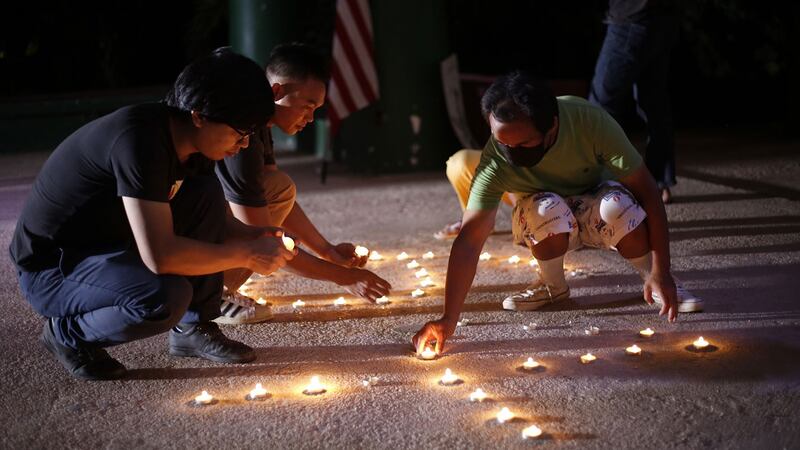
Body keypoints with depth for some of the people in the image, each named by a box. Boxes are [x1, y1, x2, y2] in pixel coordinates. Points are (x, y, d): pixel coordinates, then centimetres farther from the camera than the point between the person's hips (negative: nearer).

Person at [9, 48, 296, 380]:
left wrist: (257, 237, -6)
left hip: (111, 246, 9)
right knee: (166, 296, -33)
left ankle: (195, 328, 3)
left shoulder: (191, 142, -4)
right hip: (49, 267, -9)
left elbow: (215, 219, 15)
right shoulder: (140, 139, -31)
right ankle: (68, 334, -4)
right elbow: (160, 256, -35)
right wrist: (246, 255, -24)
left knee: (207, 195, -5)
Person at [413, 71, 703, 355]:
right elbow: (469, 241, -33)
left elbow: (646, 190, -27)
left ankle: (654, 283, -11)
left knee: (617, 204, -35)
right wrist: (449, 319, -42)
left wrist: (661, 273, -31)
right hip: (548, 229, 1)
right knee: (545, 208, -34)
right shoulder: (495, 161, -31)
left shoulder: (589, 121, -33)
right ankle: (552, 287, -6)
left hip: (596, 216, -1)